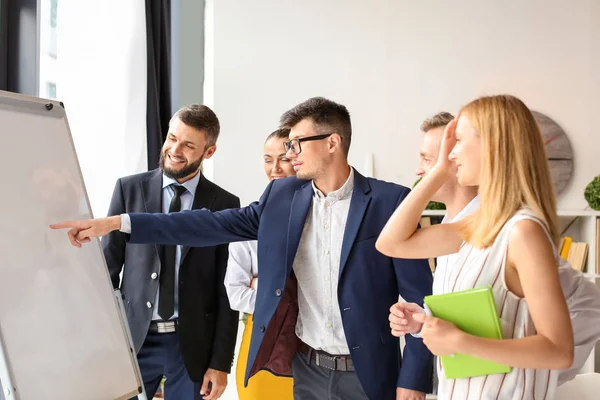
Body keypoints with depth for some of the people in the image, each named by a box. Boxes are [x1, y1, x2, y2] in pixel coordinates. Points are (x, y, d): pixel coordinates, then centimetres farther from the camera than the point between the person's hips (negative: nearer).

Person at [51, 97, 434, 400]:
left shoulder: (390, 201, -10)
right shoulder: (282, 195, 2)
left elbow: (420, 297, -8)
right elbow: (215, 224, -2)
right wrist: (118, 222, -7)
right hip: (306, 367, 4)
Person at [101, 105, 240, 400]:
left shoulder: (224, 205, -3)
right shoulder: (129, 189, -1)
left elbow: (227, 290, -2)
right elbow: (108, 263, 2)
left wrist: (221, 362, -4)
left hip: (193, 344, 0)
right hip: (133, 338, 1)